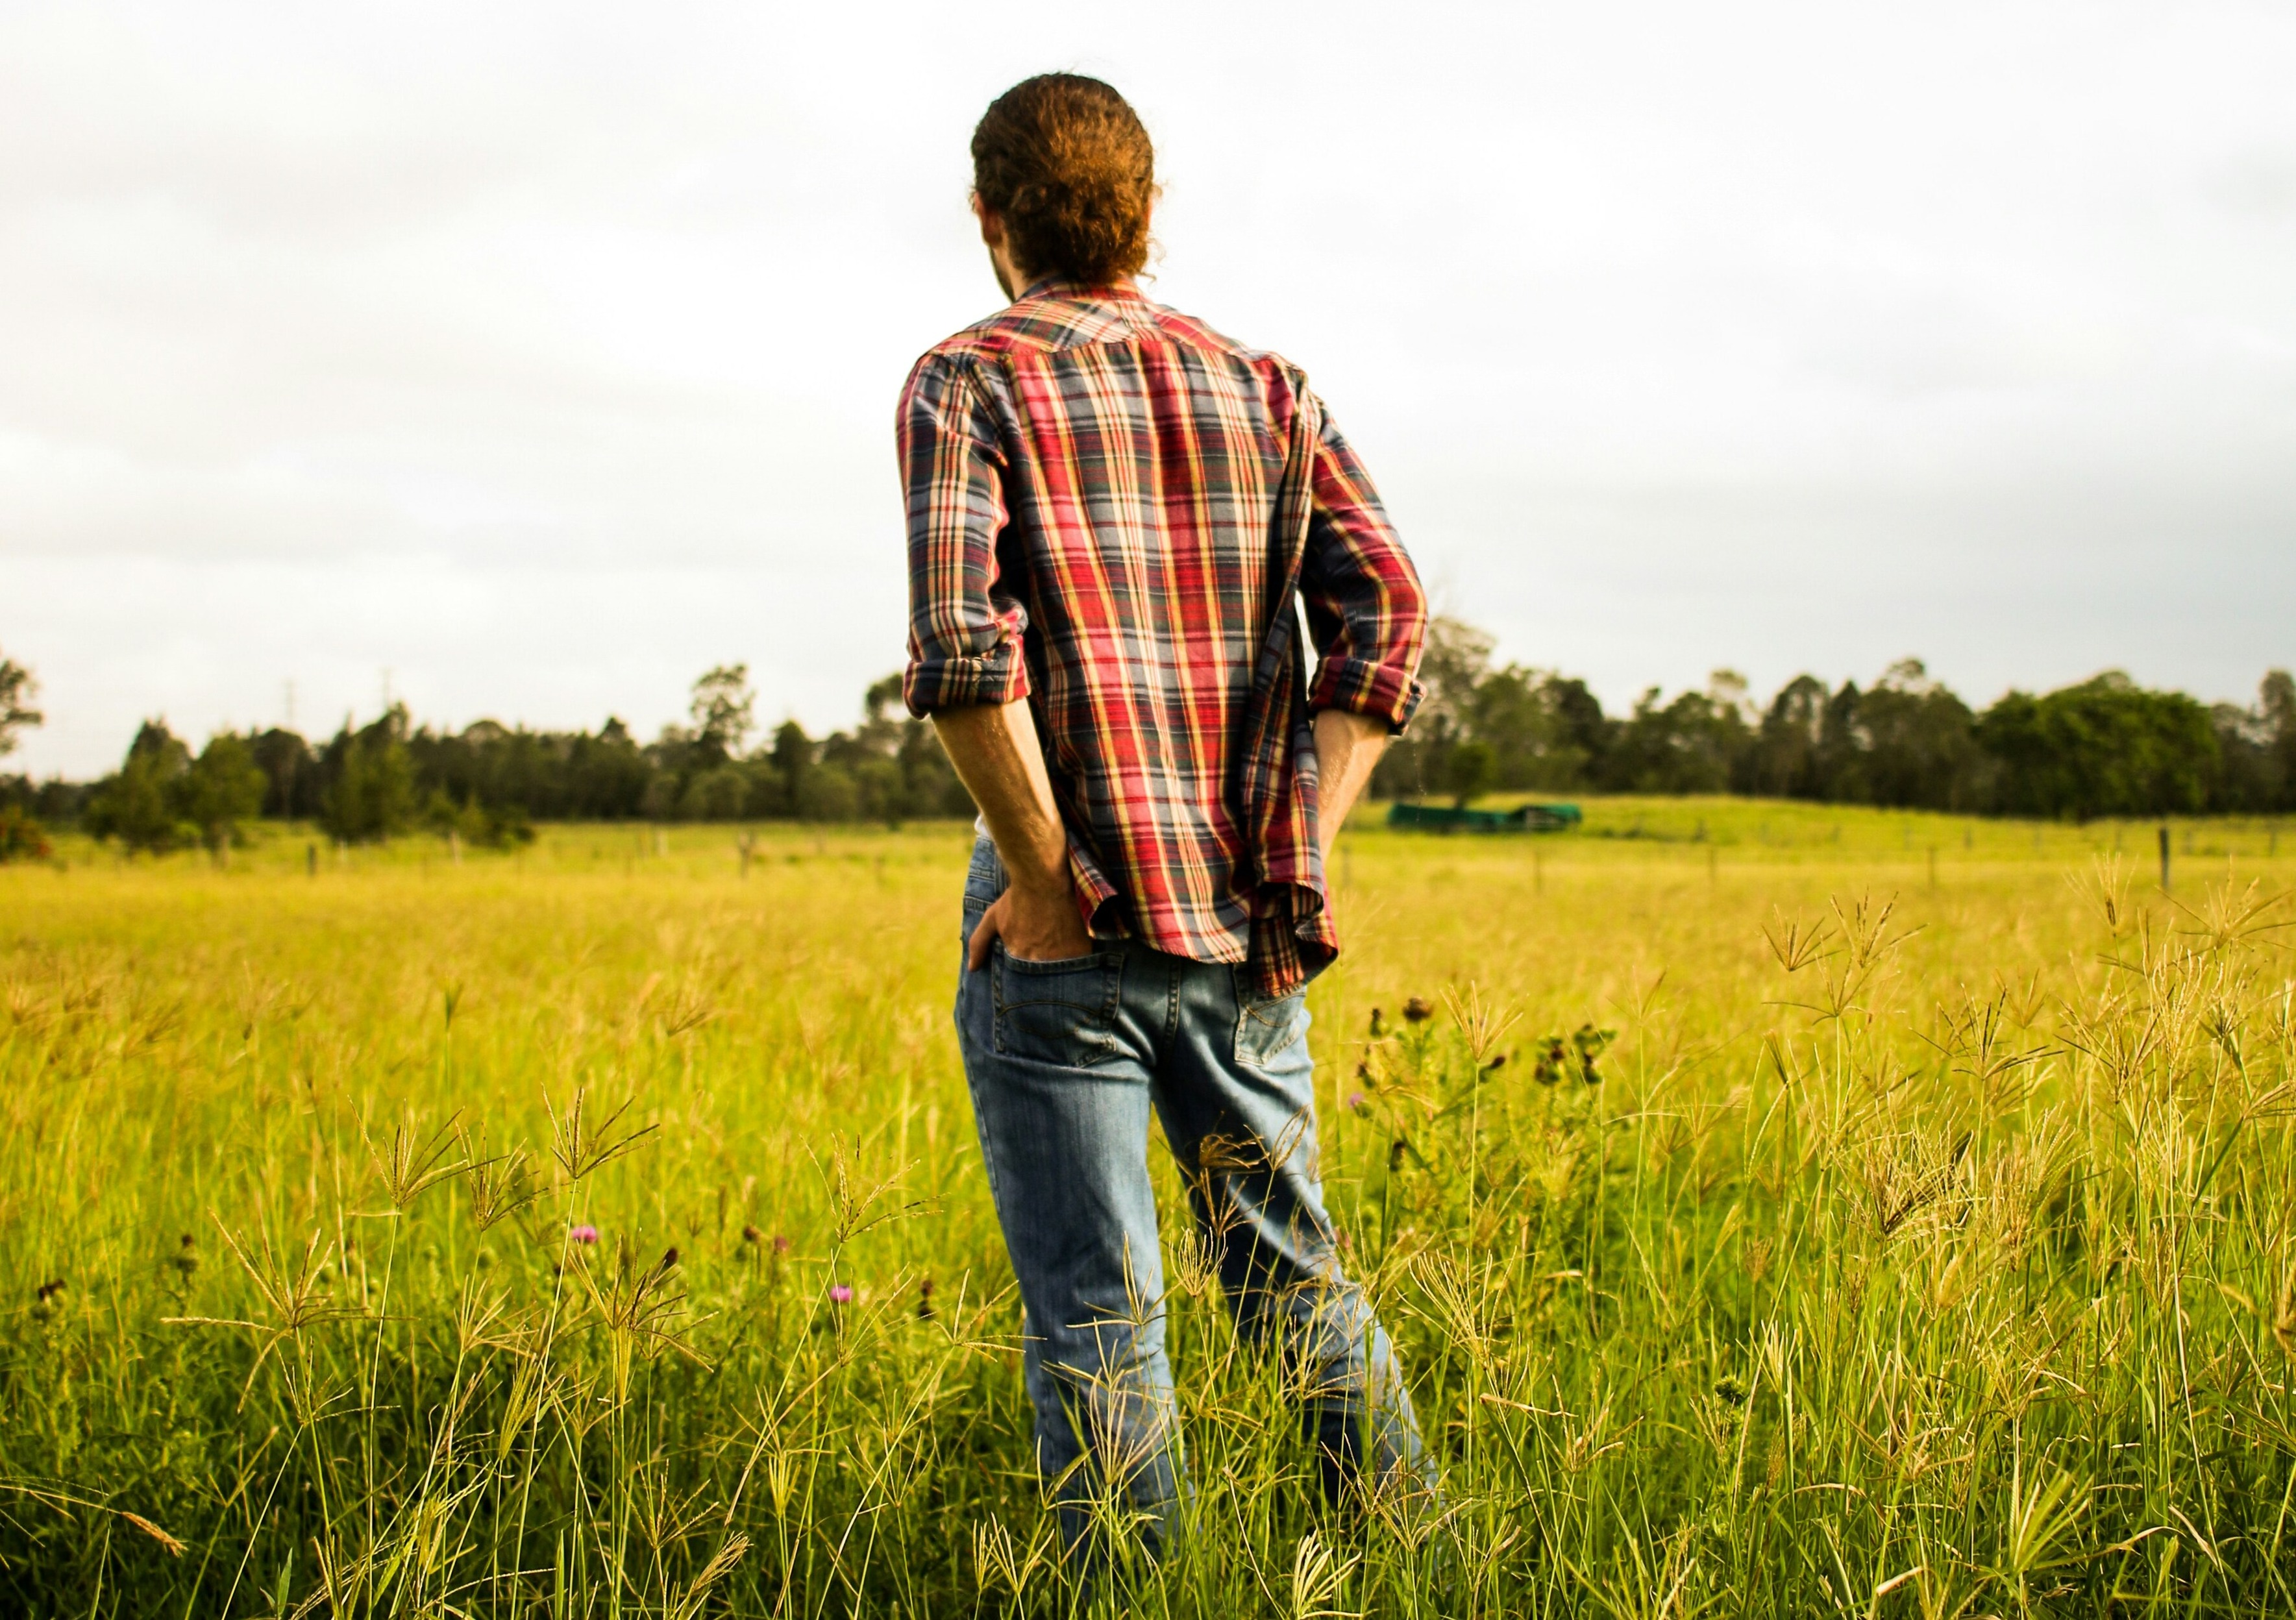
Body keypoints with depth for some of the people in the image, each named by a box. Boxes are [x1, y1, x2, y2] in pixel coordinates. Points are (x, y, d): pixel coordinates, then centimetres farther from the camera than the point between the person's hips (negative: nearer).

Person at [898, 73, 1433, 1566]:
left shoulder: (969, 383, -3)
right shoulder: (1265, 390, 10)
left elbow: (962, 641, -19)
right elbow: (1387, 614, 0)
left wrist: (1045, 878, -12)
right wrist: (1301, 853, 1)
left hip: (1068, 921, -4)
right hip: (1247, 921, 5)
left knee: (1097, 1319, 2)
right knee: (1294, 1271, 18)